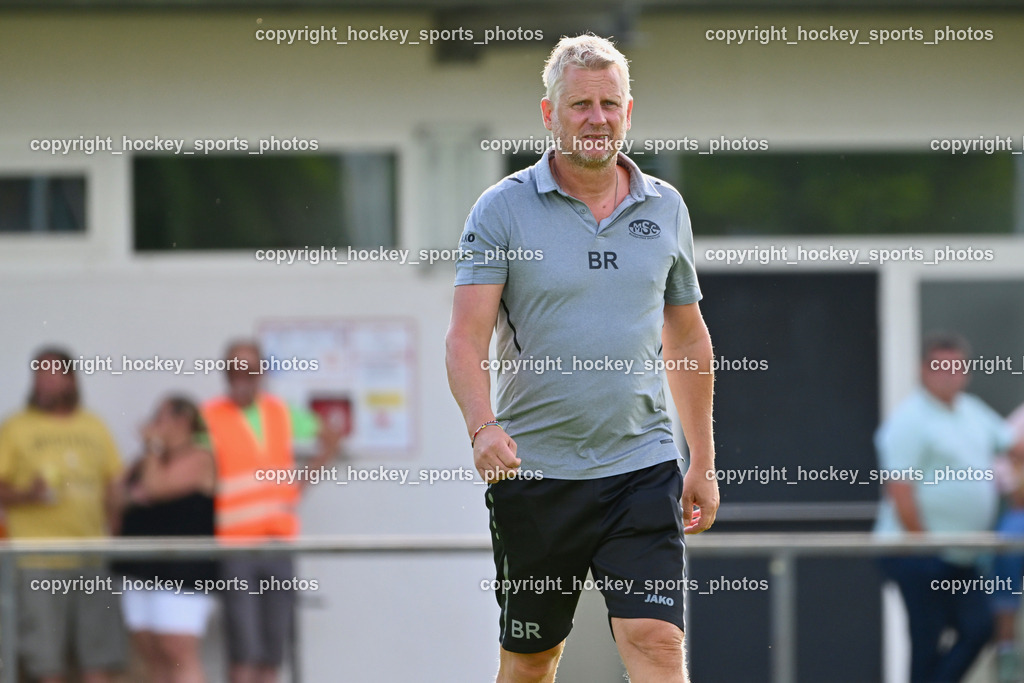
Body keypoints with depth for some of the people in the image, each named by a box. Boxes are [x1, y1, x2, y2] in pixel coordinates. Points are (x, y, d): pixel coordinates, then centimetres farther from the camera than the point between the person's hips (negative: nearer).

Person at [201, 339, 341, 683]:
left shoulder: (282, 412, 10)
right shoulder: (209, 417, -5)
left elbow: (329, 438, 24)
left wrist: (303, 481, 13)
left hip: (279, 541, 5)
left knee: (272, 652, 6)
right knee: (244, 653, -13)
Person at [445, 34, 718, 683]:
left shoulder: (665, 208, 8)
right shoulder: (502, 209, -2)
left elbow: (688, 339, 18)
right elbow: (466, 337, -9)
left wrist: (703, 462, 16)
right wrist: (484, 427, -27)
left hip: (643, 465, 1)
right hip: (532, 470, -1)